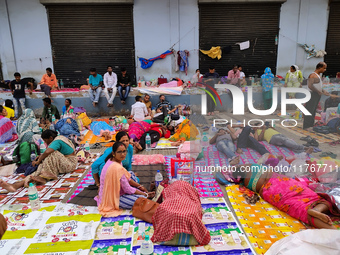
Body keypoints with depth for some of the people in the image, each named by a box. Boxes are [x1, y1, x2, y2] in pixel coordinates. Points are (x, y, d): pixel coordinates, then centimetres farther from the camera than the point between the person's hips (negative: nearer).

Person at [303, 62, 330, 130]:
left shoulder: (319, 75, 17)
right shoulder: (313, 75, -14)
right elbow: (310, 86, -24)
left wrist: (324, 91, 13)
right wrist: (319, 91, -21)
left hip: (317, 96, 10)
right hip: (312, 95, -10)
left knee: (314, 111, 13)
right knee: (309, 111, -6)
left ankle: (311, 125, 21)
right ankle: (306, 126, -1)